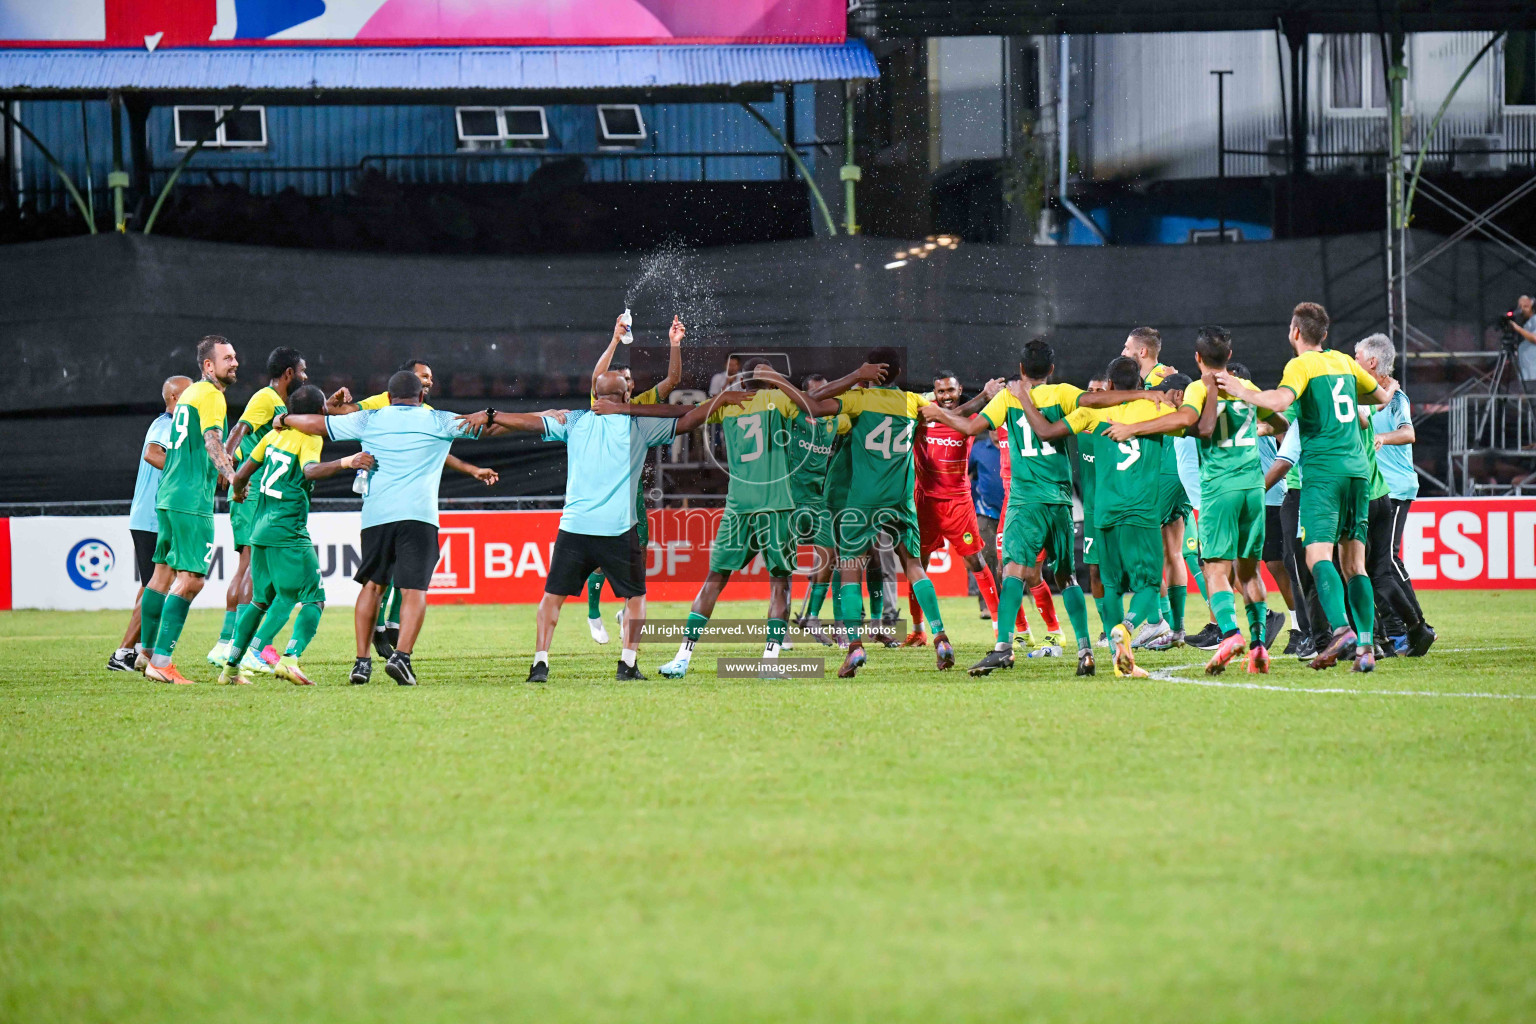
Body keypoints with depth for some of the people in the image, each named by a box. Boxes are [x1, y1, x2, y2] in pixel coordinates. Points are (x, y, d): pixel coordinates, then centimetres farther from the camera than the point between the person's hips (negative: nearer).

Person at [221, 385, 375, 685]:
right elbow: (310, 470, -29)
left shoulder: (275, 435, 13)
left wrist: (238, 492, 42)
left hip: (261, 527, 8)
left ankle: (231, 665, 17)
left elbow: (242, 475, 21)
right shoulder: (310, 438, -7)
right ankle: (290, 658, -27)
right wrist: (344, 463, -42)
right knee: (314, 598, -7)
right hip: (288, 532, -8)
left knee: (262, 600, 19)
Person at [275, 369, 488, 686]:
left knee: (372, 585, 15)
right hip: (418, 514, -2)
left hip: (375, 514, 2)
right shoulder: (437, 422, 10)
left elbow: (317, 424, 19)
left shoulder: (369, 420, 14)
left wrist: (284, 419, 36)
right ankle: (401, 655, -23)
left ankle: (362, 660, 11)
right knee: (414, 590, -5)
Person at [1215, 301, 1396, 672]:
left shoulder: (1301, 365, -3)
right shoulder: (1344, 362, 17)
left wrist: (1244, 392, -9)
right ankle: (1366, 646, -3)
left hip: (1323, 470, -6)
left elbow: (1281, 401, -22)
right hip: (1357, 468, 6)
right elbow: (1380, 397, 30)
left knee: (1318, 554, -14)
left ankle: (1341, 629, -34)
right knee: (1354, 562, 6)